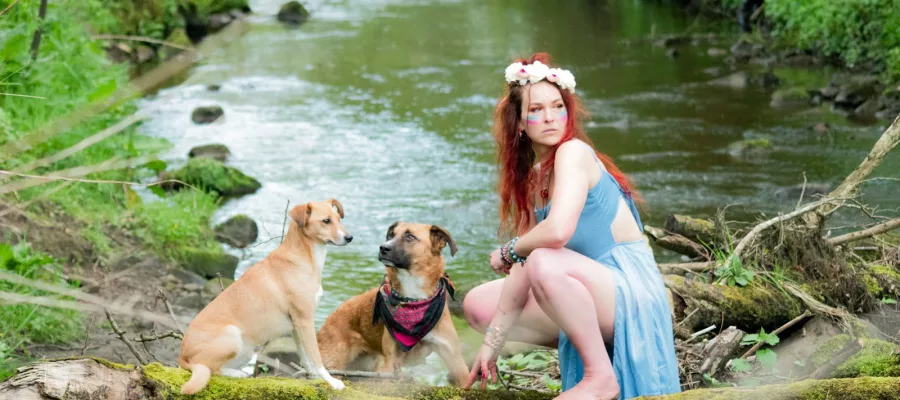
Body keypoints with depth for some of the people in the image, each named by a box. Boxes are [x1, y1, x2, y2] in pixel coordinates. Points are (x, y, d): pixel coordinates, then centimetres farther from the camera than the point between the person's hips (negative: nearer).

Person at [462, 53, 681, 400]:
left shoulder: (574, 151, -13)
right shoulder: (530, 177, 11)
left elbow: (558, 231, -30)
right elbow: (522, 269, 8)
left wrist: (507, 252, -10)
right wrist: (493, 343, 3)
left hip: (630, 292, -9)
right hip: (589, 293, 9)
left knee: (544, 263, -35)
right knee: (477, 305, 7)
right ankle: (581, 351, 11)